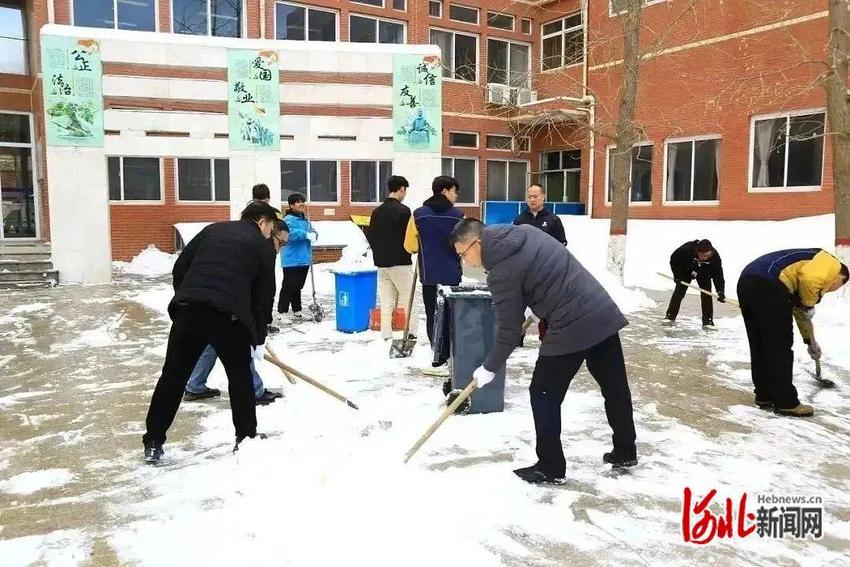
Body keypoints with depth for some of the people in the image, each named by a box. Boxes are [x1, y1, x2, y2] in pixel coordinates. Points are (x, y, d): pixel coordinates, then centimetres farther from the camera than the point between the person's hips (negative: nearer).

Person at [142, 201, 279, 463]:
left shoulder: (212, 229, 24)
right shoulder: (263, 246, 13)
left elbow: (179, 268, 17)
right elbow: (264, 297, 12)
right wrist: (259, 339, 19)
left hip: (187, 311, 4)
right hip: (228, 316, -3)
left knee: (173, 376, 12)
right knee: (240, 378, 14)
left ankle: (153, 443, 18)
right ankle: (246, 439, 24)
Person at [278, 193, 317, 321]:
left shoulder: (305, 219, 16)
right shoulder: (288, 219, -12)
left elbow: (312, 231, 13)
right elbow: (291, 233, -28)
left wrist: (313, 234, -10)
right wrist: (306, 234, -31)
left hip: (304, 260, 8)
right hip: (292, 261, -8)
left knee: (298, 286, 17)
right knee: (289, 286, -6)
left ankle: (296, 311, 26)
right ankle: (282, 312, 0)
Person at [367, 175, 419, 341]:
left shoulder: (377, 211, 7)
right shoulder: (403, 210, -12)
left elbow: (370, 235, 10)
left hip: (381, 263, 6)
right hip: (400, 262, -6)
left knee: (386, 303, 9)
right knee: (409, 300, 4)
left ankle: (386, 336, 10)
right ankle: (411, 333, 3)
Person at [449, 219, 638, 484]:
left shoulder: (502, 273, -14)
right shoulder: (526, 230, 8)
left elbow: (509, 331, -8)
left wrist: (490, 368, 5)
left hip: (571, 328, -9)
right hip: (603, 311, 9)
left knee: (544, 394, 6)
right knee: (615, 386, 19)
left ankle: (550, 467, 15)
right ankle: (625, 452, 35)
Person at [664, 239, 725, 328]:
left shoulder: (714, 256, -35)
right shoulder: (686, 250, -39)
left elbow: (718, 275, -30)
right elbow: (674, 259, -20)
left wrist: (720, 292, -38)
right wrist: (677, 275, -22)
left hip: (704, 273, 1)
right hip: (686, 270, -1)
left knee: (706, 294, -9)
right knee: (679, 291, -5)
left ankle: (708, 320, -1)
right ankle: (670, 316, 7)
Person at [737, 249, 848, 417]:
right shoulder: (831, 264, 11)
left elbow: (800, 312, 46)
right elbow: (809, 278, -14)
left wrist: (811, 342, 56)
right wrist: (809, 305, 4)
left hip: (746, 281, 9)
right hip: (769, 285, -9)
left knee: (759, 346, 18)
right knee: (780, 348, 2)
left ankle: (764, 396, 29)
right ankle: (786, 403, 11)